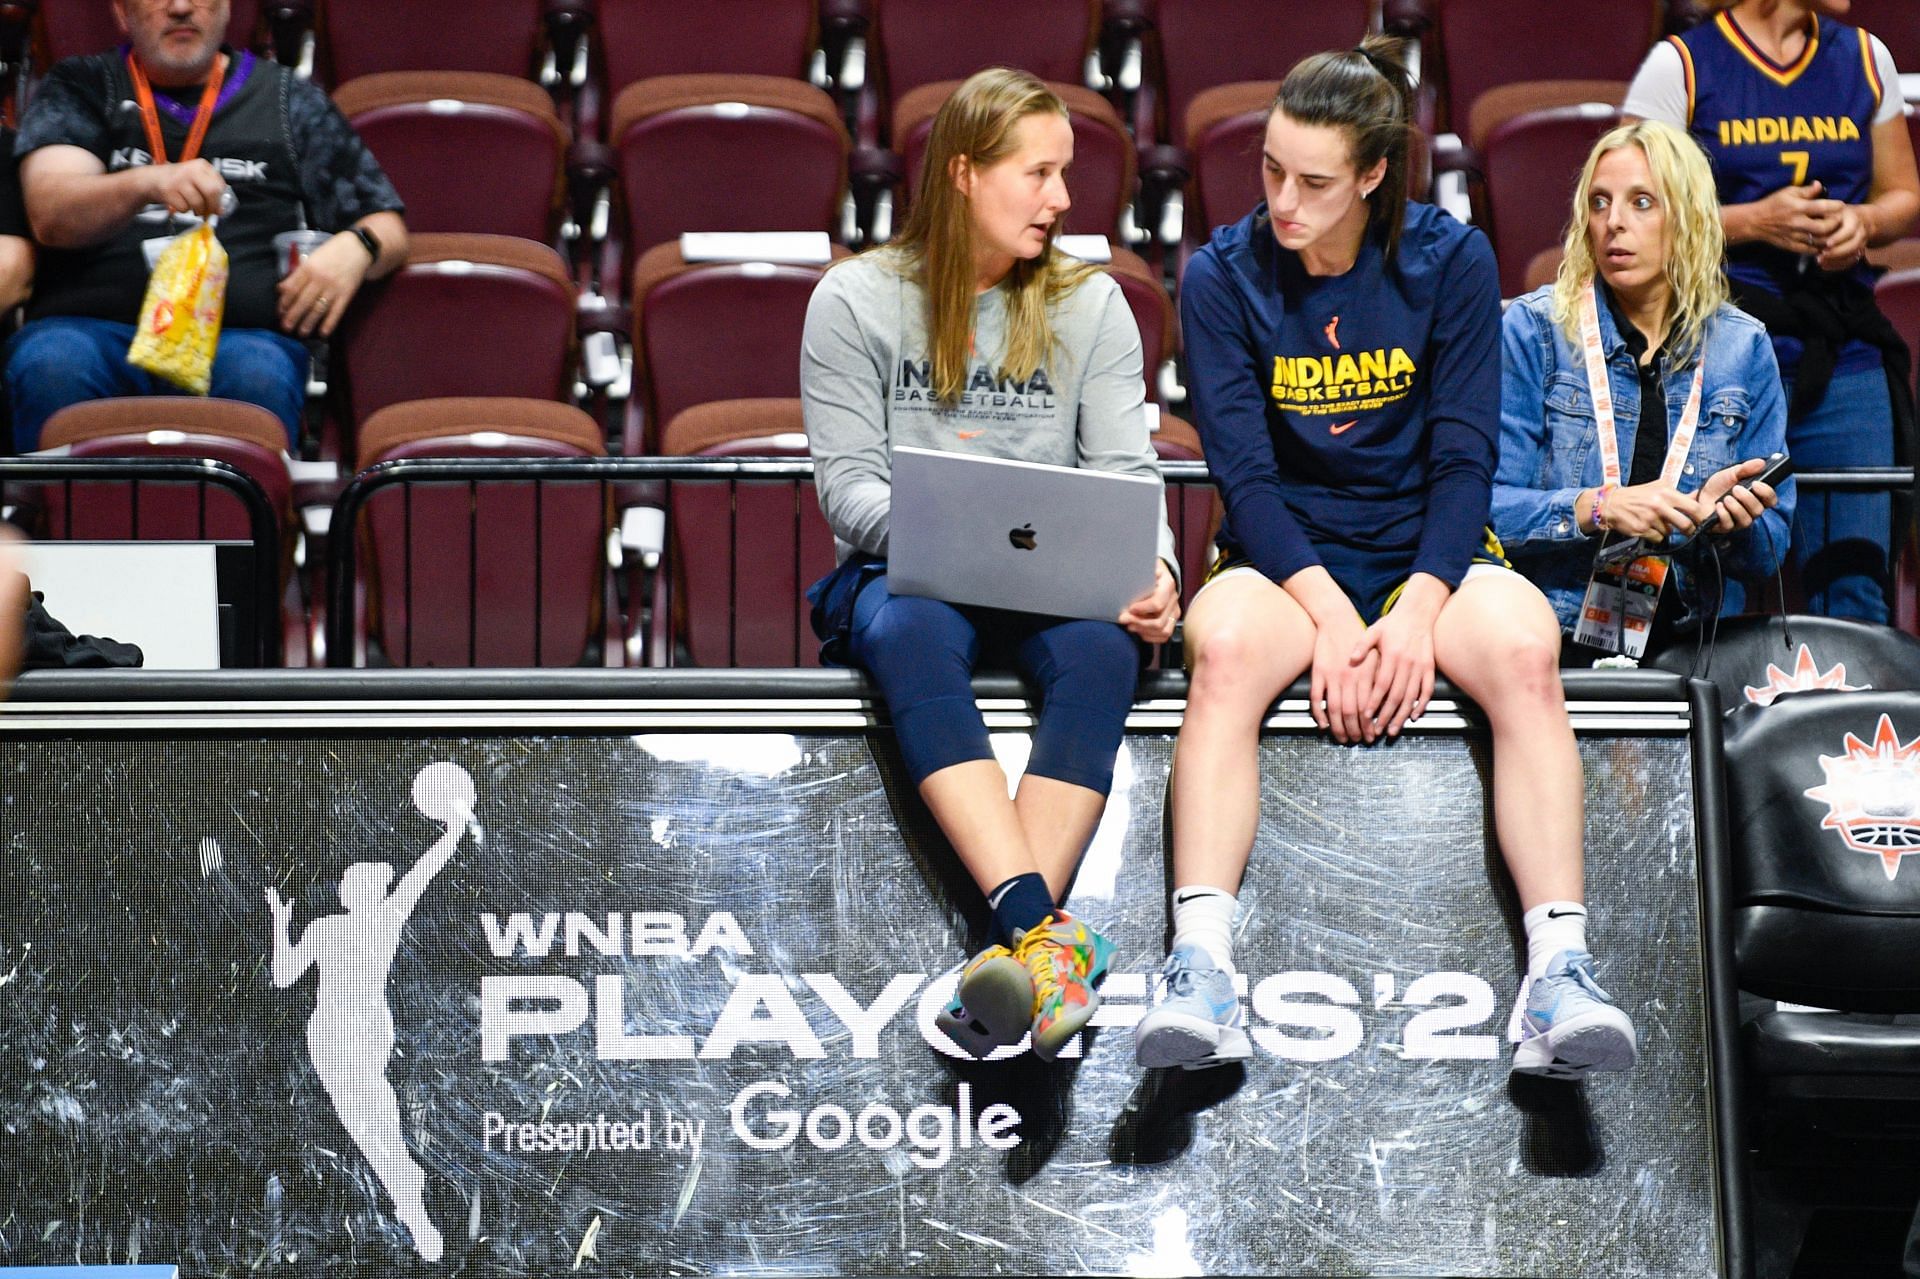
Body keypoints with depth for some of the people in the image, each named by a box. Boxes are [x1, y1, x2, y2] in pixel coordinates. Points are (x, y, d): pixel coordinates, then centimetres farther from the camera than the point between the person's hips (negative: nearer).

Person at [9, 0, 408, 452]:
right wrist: (146, 184, -19)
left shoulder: (290, 100, 23)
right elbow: (50, 215, 2)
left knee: (258, 377, -37)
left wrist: (354, 247, -1)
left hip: (240, 330, 0)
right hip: (93, 322, 0)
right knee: (51, 368, -36)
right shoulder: (80, 88, 20)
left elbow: (388, 227, 25)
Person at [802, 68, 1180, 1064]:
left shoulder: (1090, 306, 12)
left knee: (1101, 647, -35)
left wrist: (1149, 572, -19)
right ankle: (1045, 933, -52)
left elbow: (1128, 472, 3)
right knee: (914, 634, -39)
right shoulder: (856, 301, 5)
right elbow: (846, 484, -1)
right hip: (898, 575, -2)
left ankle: (1020, 935, -46)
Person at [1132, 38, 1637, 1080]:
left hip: (1430, 551, 1)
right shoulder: (1223, 277, -3)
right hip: (1286, 555, 0)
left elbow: (1463, 456, -5)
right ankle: (1200, 970, -43)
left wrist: (1416, 612, -19)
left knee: (1524, 650, -33)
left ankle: (1560, 974, -40)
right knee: (1225, 649, -35)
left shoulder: (1450, 262, -2)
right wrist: (1329, 615, -22)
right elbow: (1244, 471, -8)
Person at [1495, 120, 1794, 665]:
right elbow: (1486, 506, -5)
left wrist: (1725, 519, -10)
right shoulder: (1534, 329, 2)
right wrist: (1597, 508, -19)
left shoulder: (1743, 348, 10)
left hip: (1685, 641, 3)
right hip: (1556, 637, -3)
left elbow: (1769, 548, 12)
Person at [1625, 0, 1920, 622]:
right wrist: (1752, 220, -13)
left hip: (1843, 354, 4)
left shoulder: (1865, 59, 14)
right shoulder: (1681, 65, 0)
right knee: (1714, 594, -6)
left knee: (1855, 590, 0)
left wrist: (1863, 221, -1)